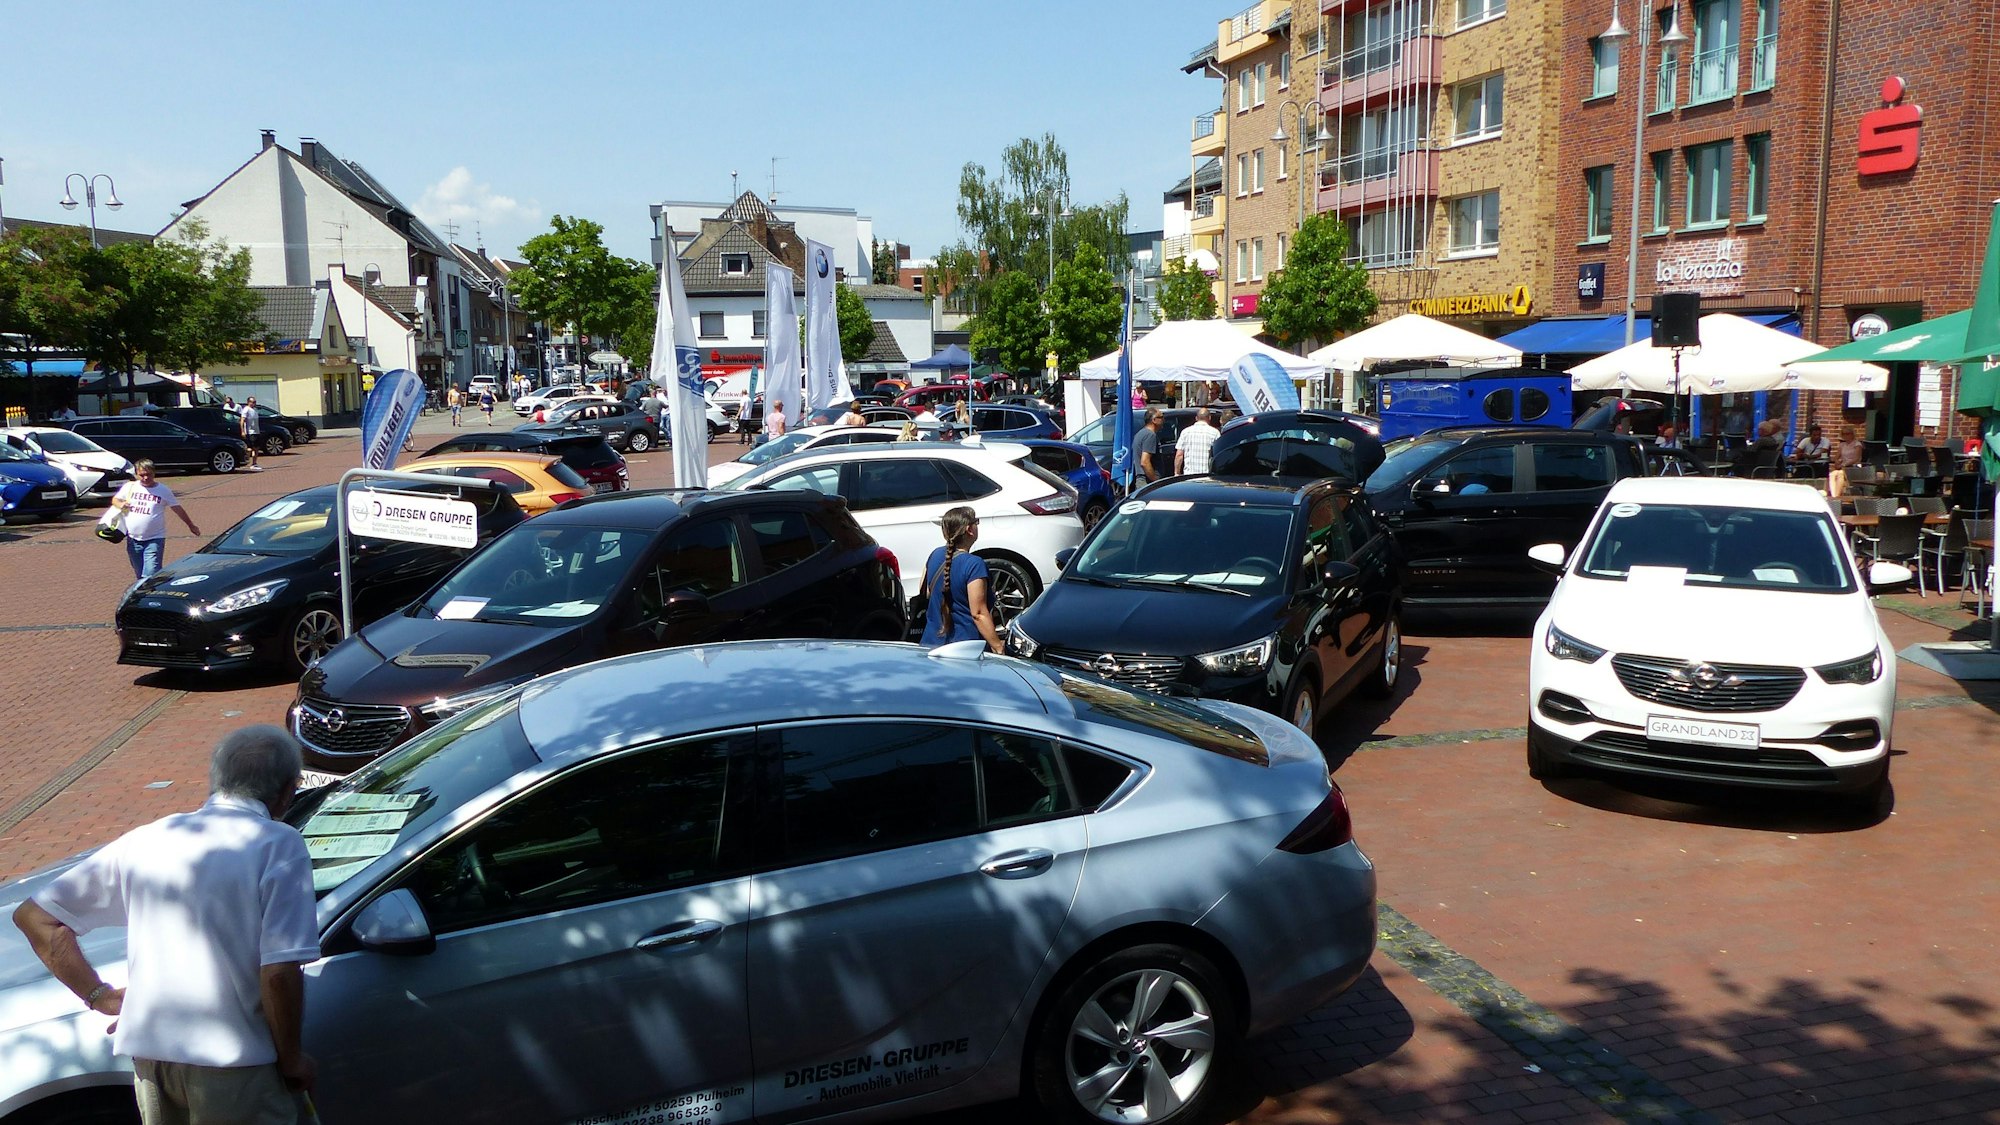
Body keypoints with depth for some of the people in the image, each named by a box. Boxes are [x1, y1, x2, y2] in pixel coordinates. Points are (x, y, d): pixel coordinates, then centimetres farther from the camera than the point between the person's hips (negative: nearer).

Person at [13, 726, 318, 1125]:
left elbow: (34, 916, 12)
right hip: (232, 1060, -5)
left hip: (148, 1051, 6)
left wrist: (101, 996, 11)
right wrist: (291, 1059, -5)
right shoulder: (279, 844, -11)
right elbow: (279, 971, -19)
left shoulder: (148, 838, 8)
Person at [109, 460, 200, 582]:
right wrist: (120, 504, -7)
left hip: (154, 540, -4)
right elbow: (115, 500, 18)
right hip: (133, 540, 4)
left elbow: (177, 509, 9)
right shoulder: (130, 487, 6)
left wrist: (191, 525, 17)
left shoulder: (163, 491, 0)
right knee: (139, 575, 15)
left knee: (150, 576, -15)